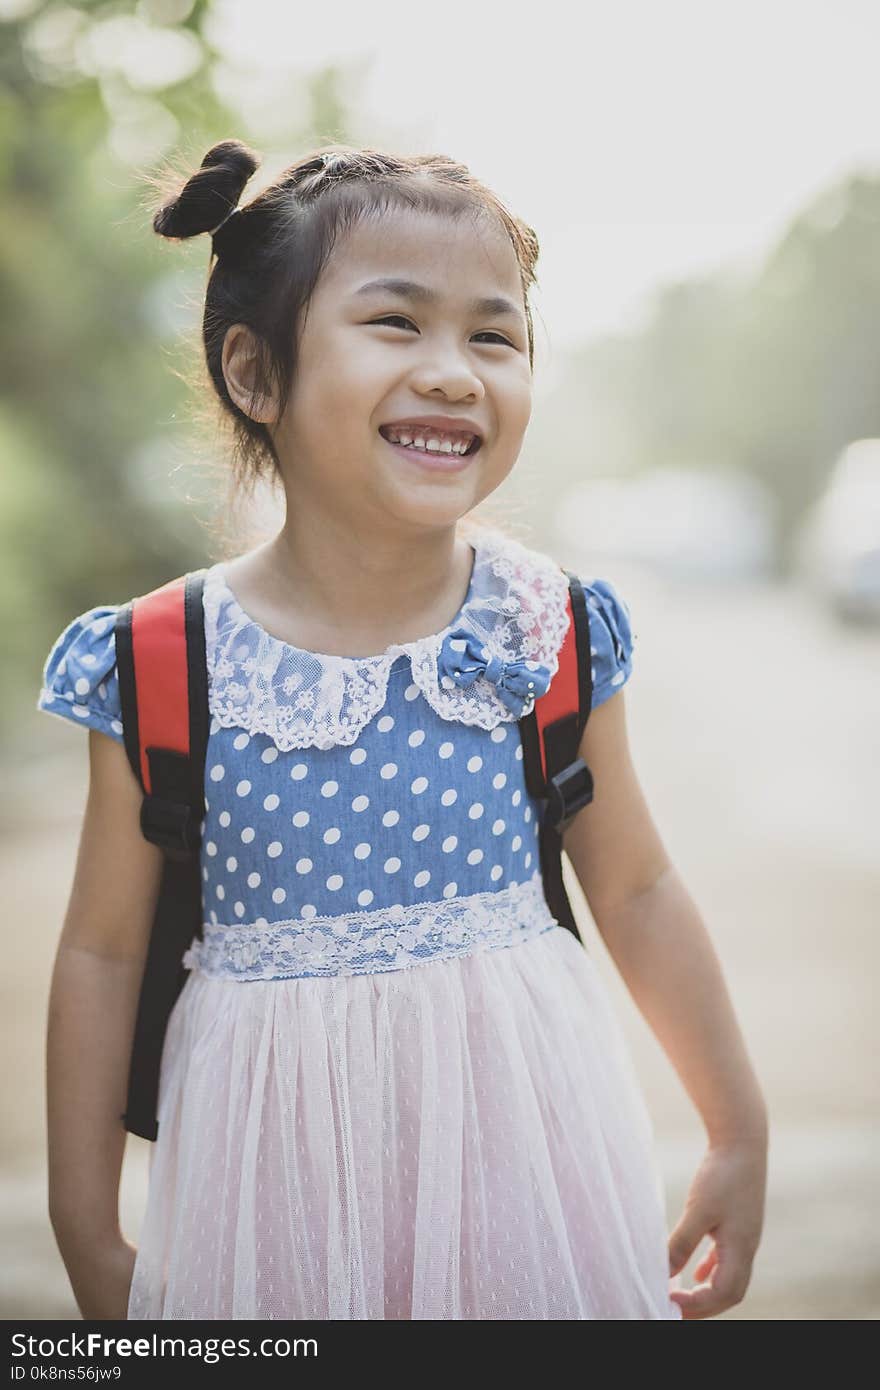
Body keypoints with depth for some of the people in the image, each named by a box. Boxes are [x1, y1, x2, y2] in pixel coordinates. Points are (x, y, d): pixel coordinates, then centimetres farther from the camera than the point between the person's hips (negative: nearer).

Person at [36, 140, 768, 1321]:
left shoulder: (551, 631, -6)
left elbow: (637, 891, 6)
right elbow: (103, 955, -2)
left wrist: (741, 1135, 13)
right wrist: (88, 1238, 3)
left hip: (525, 1144, 2)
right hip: (287, 1182, -1)